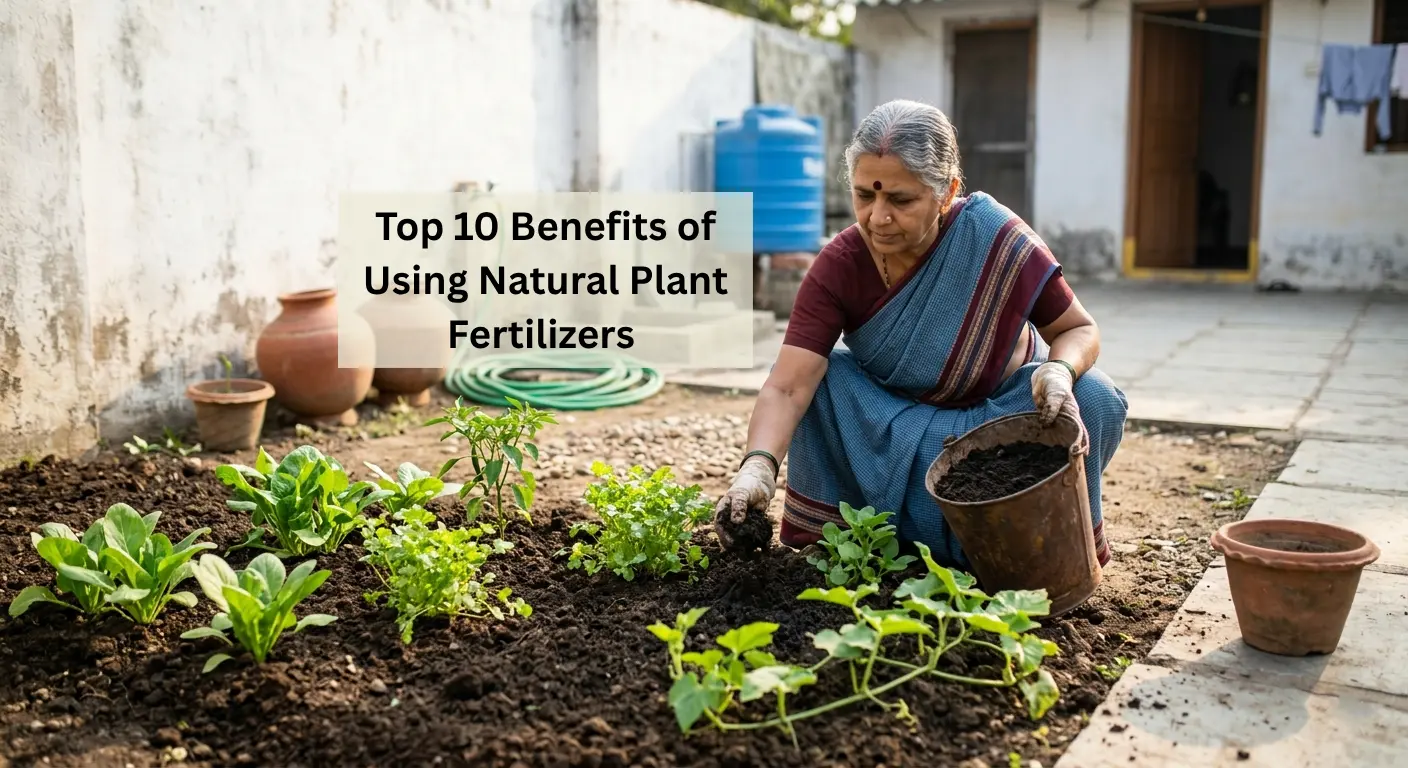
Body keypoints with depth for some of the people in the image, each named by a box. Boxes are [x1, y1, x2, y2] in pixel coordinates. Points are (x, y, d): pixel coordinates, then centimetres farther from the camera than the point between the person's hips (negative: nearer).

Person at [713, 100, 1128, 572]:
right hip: (897, 426, 1)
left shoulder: (1001, 244, -26)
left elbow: (1079, 329, -11)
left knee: (1091, 398, -27)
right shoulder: (838, 268, -23)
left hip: (1006, 409, 0)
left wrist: (1061, 369, -36)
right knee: (824, 380, -25)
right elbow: (787, 387, -31)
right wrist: (758, 466, -51)